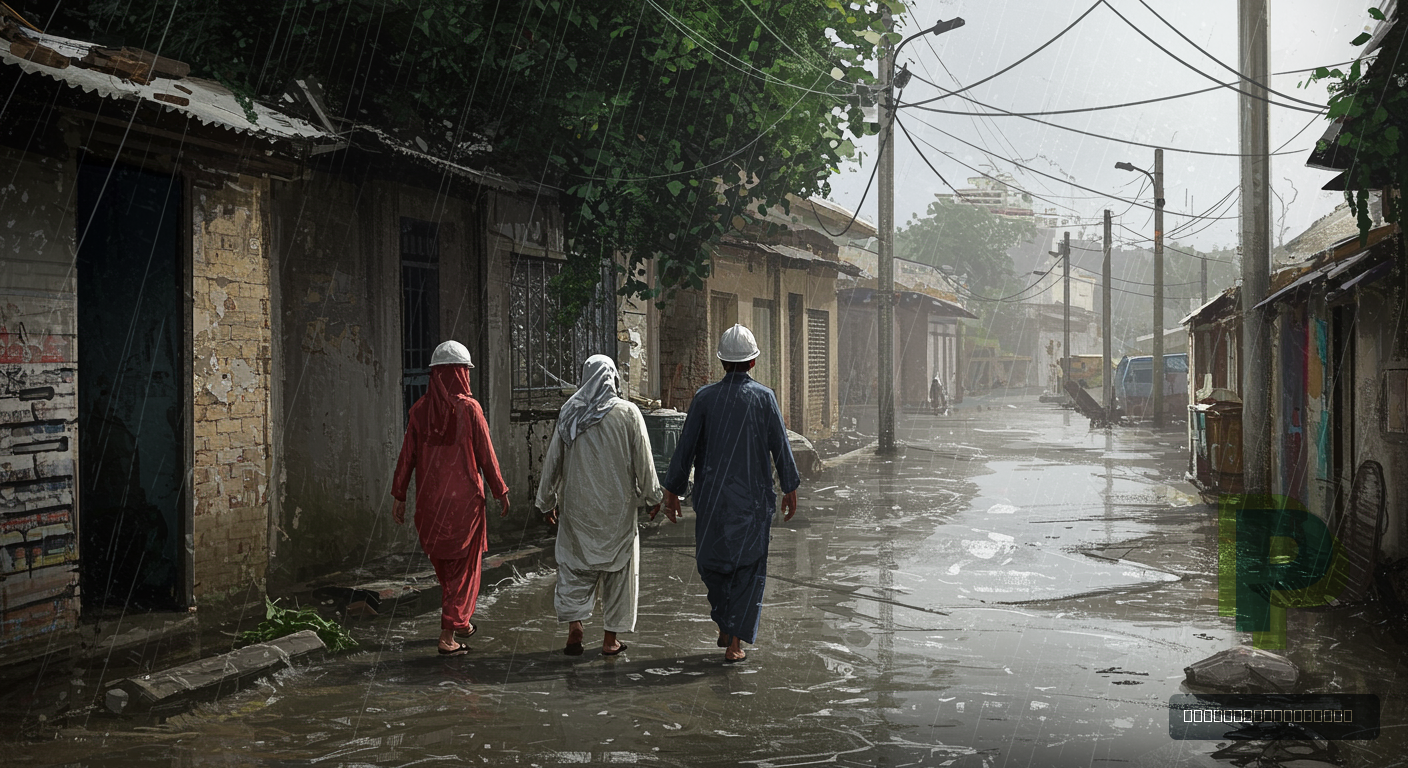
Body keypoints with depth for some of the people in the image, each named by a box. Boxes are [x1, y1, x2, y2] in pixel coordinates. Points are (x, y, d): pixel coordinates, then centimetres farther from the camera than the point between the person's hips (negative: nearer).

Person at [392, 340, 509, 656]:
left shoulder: (420, 410, -1)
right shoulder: (469, 408, -11)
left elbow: (407, 456, 1)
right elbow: (486, 455, -8)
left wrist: (399, 496, 9)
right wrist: (500, 492, 2)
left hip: (430, 499, 4)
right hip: (465, 497, -4)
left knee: (443, 563, 19)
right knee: (463, 565, 5)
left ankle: (460, 621, 35)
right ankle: (449, 633, 0)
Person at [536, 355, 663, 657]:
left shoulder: (570, 413, 0)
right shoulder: (628, 413, -6)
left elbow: (553, 459, 5)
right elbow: (643, 460, -4)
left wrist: (547, 501, 16)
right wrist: (652, 496, 10)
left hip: (578, 504, 2)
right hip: (617, 506, -1)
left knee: (575, 565, 10)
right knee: (617, 566, 8)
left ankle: (574, 629, -3)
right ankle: (611, 638, 10)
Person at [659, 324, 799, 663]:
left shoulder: (705, 397, -2)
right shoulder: (763, 397, -5)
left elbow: (685, 447, -2)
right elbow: (780, 447, -3)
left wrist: (672, 491, 6)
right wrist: (790, 488, 9)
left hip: (711, 497, 1)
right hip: (753, 497, -1)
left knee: (712, 561, 20)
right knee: (749, 568, 7)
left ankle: (725, 628, 24)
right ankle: (736, 642, 1)